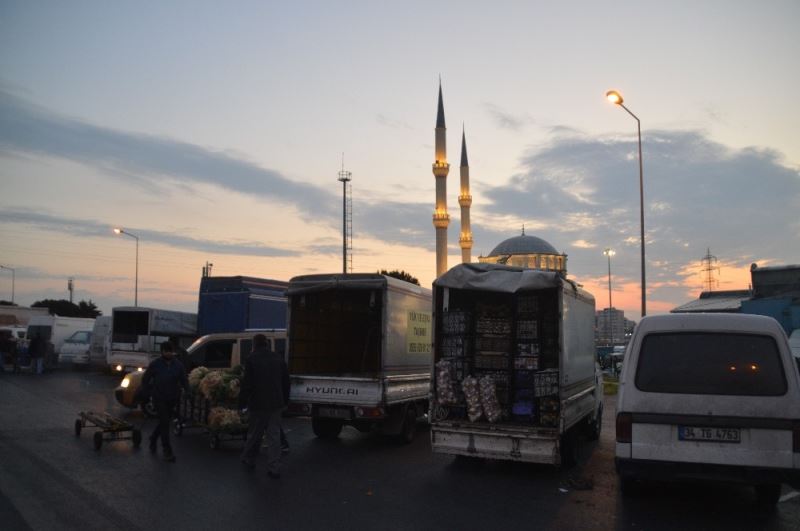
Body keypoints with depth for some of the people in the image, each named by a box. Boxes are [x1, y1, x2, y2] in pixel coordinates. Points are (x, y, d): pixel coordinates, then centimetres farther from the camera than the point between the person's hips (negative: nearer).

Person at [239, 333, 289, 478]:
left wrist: (242, 402, 0)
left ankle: (248, 458, 33)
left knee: (254, 434, 14)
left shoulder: (252, 359, -8)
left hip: (258, 404, -3)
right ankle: (274, 468, 3)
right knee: (274, 435, 4)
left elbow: (247, 383, -9)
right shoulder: (278, 358, 6)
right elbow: (286, 382, 12)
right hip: (276, 403, 3)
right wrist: (285, 400, 20)